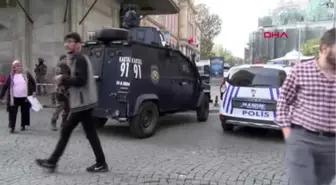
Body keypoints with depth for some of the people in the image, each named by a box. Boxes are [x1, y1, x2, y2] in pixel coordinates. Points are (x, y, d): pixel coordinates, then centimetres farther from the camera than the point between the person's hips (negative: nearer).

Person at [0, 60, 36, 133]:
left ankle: (23, 125, 27)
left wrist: (33, 91, 0)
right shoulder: (11, 76, -2)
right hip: (14, 98, -1)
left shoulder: (27, 74, -1)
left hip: (25, 97, 1)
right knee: (12, 112, -1)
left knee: (25, 112, 11)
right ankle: (12, 127, 9)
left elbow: (33, 82, 9)